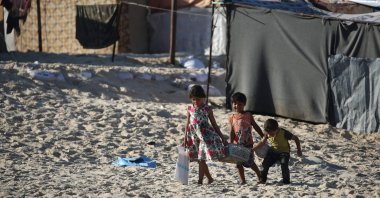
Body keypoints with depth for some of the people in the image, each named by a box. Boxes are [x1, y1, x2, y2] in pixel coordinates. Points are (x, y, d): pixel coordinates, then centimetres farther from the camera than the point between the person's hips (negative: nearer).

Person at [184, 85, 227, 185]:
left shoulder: (207, 109, -1)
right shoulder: (190, 109, 8)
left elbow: (214, 124, 4)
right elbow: (188, 124, 13)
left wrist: (222, 138, 5)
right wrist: (185, 139, 10)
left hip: (206, 136, -4)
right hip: (195, 137, 4)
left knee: (201, 159, -11)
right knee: (200, 160, 8)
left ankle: (200, 181, -7)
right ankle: (210, 178, 20)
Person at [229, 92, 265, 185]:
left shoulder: (248, 115, 2)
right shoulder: (232, 117, 3)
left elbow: (256, 127, 8)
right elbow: (232, 131, -1)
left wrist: (263, 137, 8)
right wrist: (231, 143, -11)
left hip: (248, 143, -2)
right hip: (237, 144, 2)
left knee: (249, 162, 0)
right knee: (238, 163, 1)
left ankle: (259, 175, 21)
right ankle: (242, 180, 11)